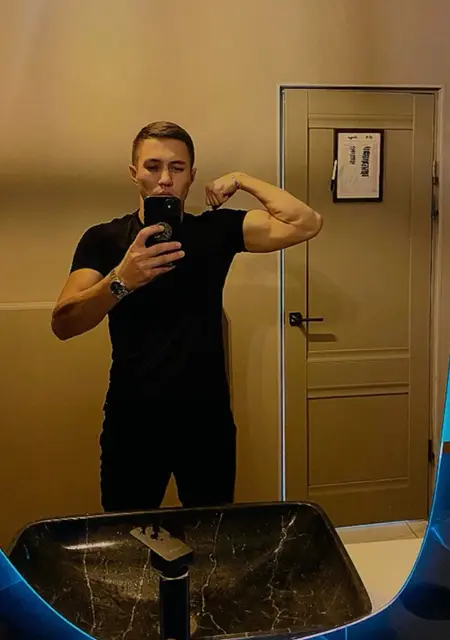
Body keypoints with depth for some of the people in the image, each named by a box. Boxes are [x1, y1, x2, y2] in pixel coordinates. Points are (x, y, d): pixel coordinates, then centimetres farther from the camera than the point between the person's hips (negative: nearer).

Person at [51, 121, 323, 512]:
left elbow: (306, 224, -10)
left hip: (207, 420, 1)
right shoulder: (103, 239, -3)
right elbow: (63, 325, -16)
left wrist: (243, 181, -5)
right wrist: (122, 279, -32)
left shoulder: (216, 229, 0)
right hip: (131, 422, 0)